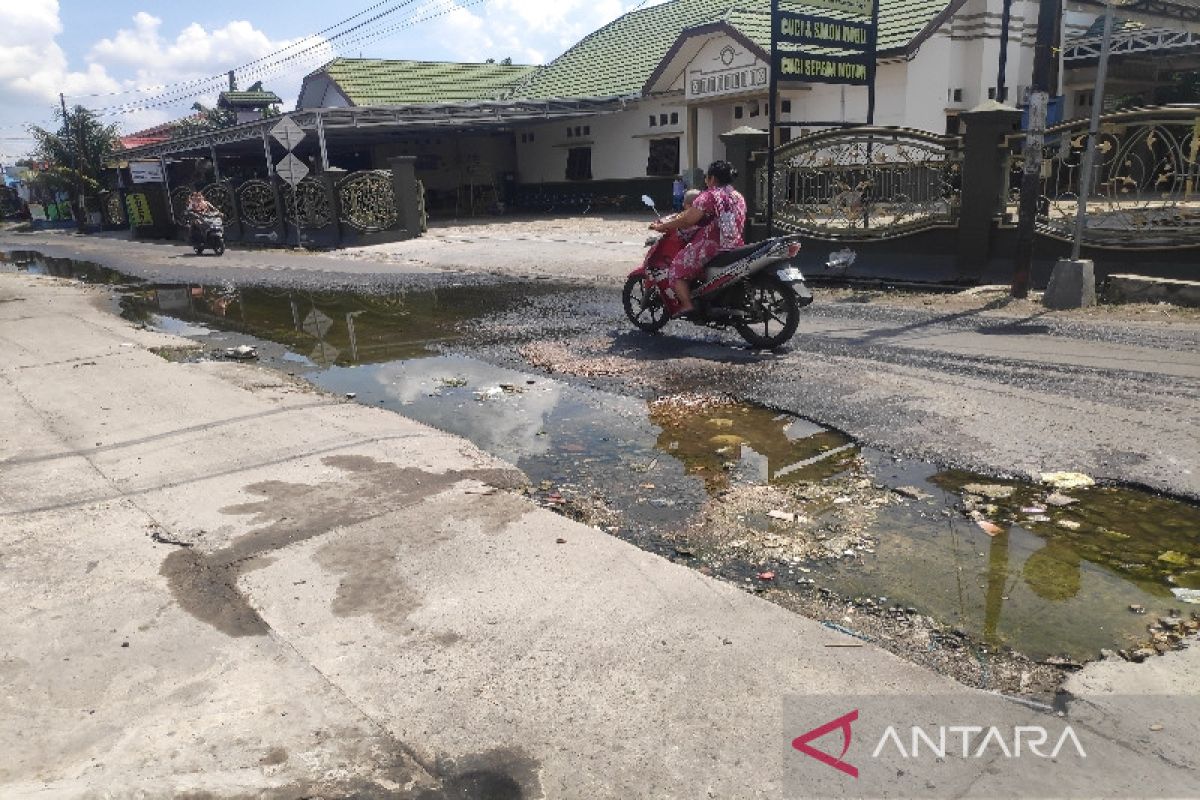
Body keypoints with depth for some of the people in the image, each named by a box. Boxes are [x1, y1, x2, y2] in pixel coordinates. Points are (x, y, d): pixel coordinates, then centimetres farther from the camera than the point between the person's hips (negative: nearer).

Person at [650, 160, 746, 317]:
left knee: (678, 267, 3)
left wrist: (662, 226, -3)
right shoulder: (739, 197, 16)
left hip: (712, 248, -9)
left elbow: (688, 220, -16)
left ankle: (686, 304, -12)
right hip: (735, 246, 9)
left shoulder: (709, 195, -10)